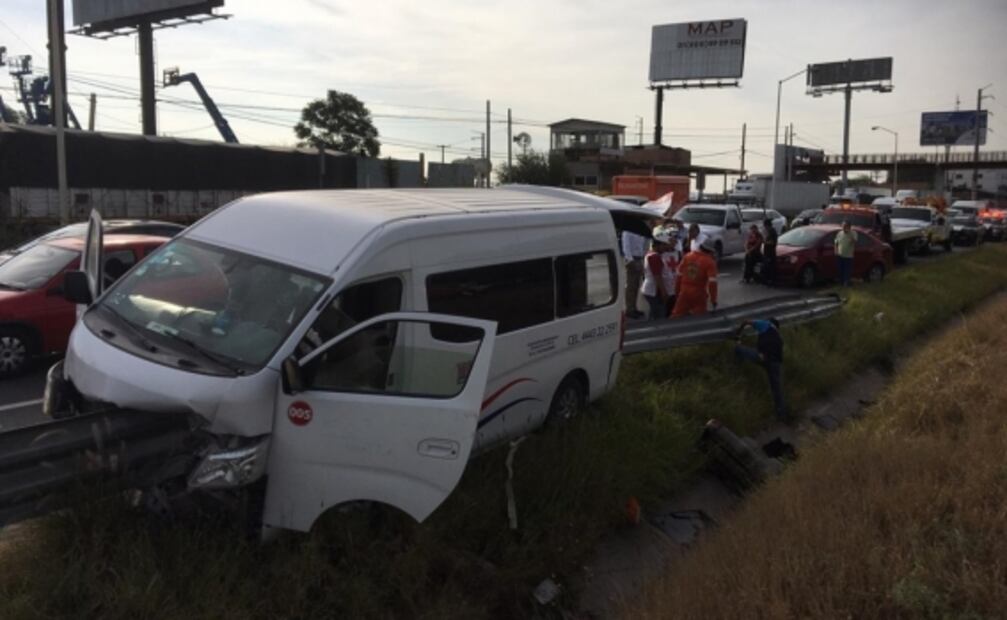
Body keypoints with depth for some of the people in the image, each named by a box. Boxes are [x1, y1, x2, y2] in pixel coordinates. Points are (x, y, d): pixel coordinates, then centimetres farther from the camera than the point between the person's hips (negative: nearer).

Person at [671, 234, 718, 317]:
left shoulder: (687, 257, 1)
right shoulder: (709, 261, -10)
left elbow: (679, 276, 5)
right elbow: (712, 282, -16)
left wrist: (677, 292, 15)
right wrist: (713, 299, -9)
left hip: (684, 293, 3)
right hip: (699, 295, -3)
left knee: (677, 316, 10)